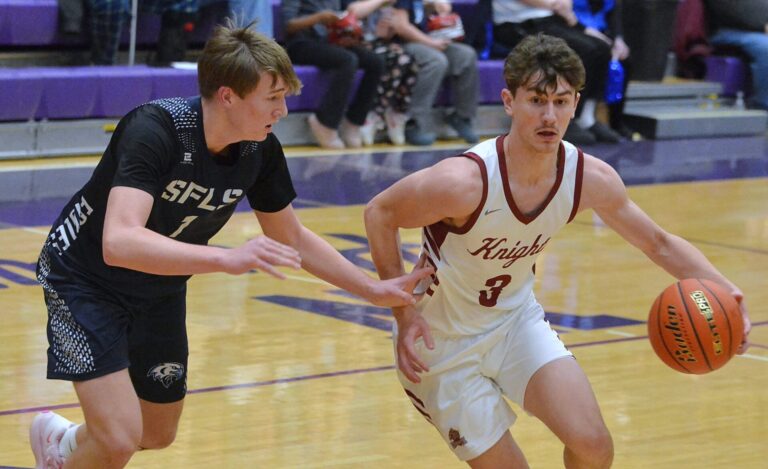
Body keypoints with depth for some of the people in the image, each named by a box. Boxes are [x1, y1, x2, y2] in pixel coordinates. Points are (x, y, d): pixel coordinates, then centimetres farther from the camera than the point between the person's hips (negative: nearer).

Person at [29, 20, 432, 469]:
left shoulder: (261, 150, -14)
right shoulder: (155, 130, -33)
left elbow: (294, 239, 4)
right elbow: (119, 243, -47)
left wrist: (376, 291, -1)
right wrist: (228, 258, -56)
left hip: (160, 292, 7)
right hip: (86, 278, -7)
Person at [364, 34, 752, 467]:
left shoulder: (592, 179, -16)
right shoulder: (464, 182, -32)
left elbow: (660, 244, -1)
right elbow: (379, 213, -17)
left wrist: (725, 290, -17)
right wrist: (404, 314, -20)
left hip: (516, 319, 4)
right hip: (443, 342, -4)